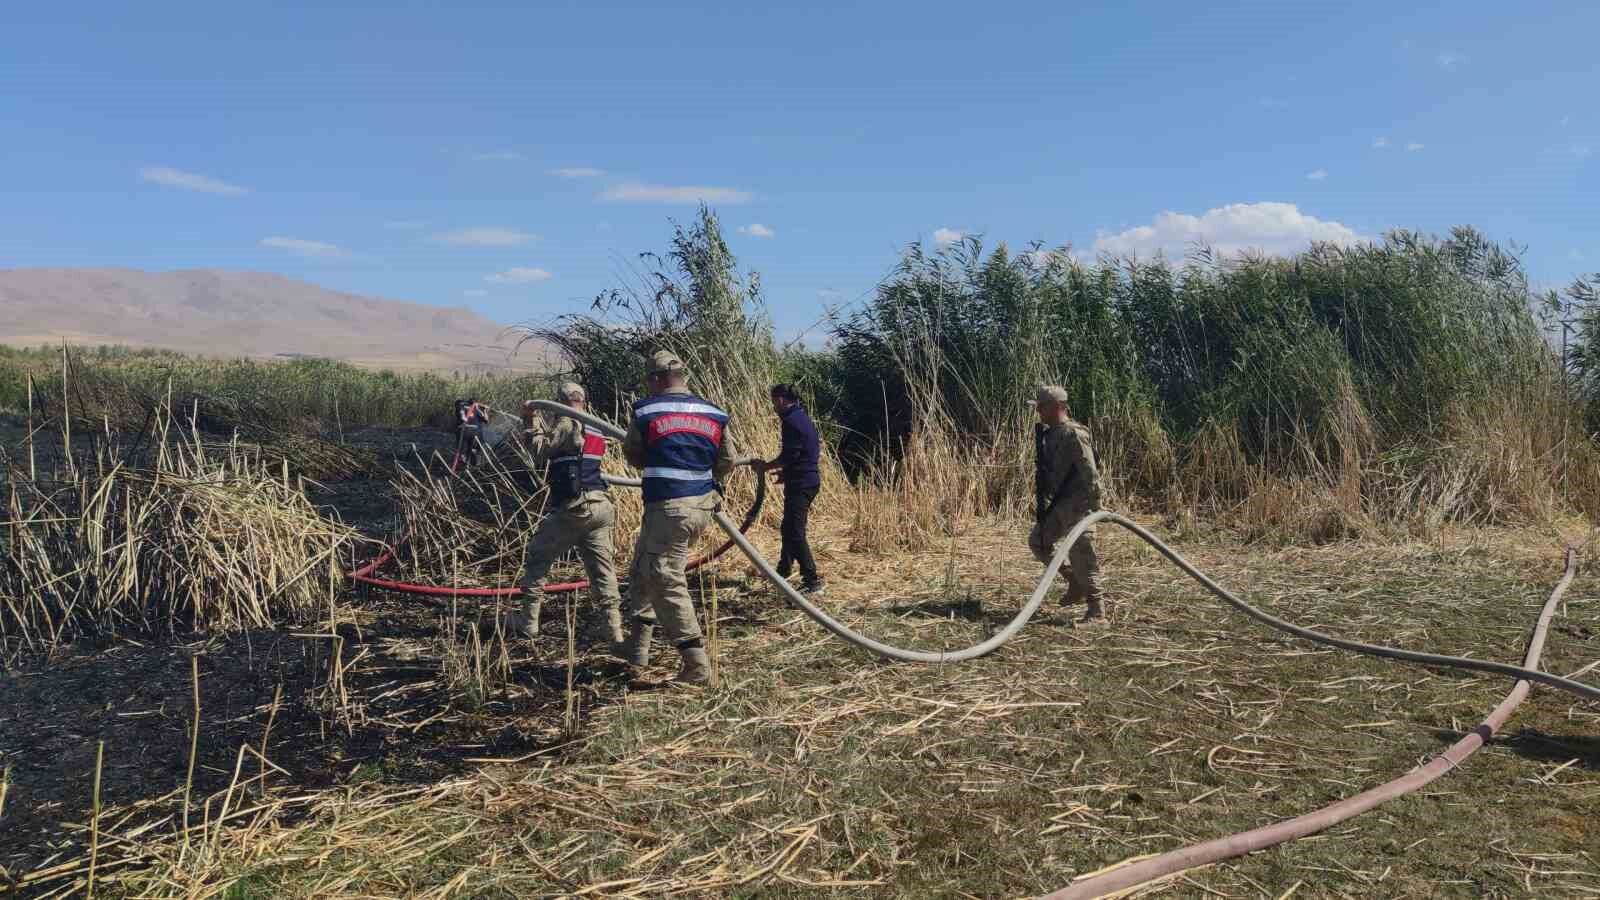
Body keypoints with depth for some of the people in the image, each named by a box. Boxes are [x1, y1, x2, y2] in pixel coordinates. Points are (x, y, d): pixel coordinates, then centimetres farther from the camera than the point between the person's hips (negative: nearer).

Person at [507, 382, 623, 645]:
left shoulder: (567, 424, -7)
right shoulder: (596, 431, 18)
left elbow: (540, 450, -8)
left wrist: (530, 421, 2)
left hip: (573, 507, -7)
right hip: (600, 507, 7)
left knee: (537, 558, 9)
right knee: (601, 567, 5)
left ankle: (527, 621, 14)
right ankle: (613, 628, 0)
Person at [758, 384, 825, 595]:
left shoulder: (791, 421, -15)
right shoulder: (802, 416, 16)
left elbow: (788, 456, -20)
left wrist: (766, 466, -6)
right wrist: (785, 471, 21)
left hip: (800, 483, -10)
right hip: (809, 479, 10)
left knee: (795, 532, -9)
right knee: (788, 528, 22)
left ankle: (813, 581, -10)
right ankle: (784, 568, 36)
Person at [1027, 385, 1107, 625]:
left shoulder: (1073, 434, -17)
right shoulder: (1047, 433, 12)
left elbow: (1090, 473, -20)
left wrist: (1092, 505, -21)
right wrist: (1042, 502, 20)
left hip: (1077, 504, -10)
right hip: (1058, 504, 10)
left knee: (1081, 555, -8)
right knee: (1037, 541, 15)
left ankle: (1097, 611, -1)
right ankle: (1076, 583, 25)